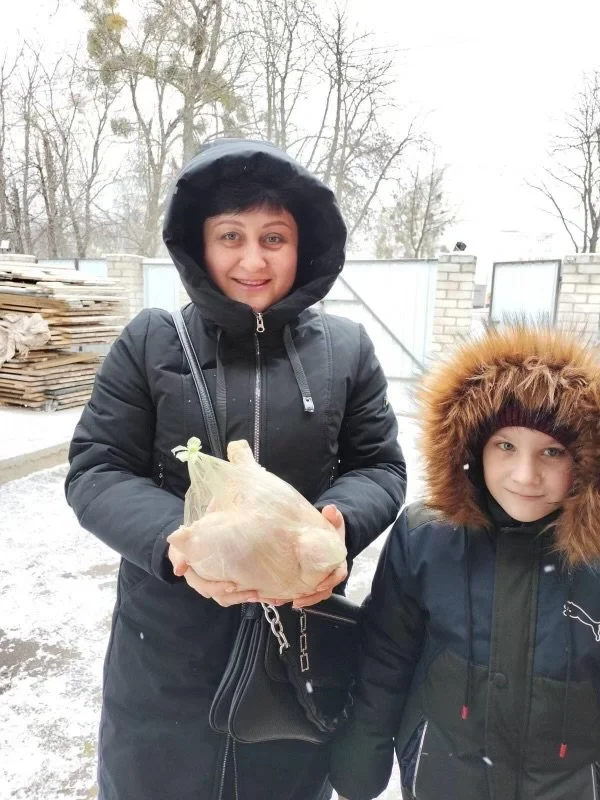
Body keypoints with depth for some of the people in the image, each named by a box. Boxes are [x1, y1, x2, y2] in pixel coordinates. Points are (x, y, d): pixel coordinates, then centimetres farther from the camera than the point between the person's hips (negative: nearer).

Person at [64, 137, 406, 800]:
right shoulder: (151, 341, -6)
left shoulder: (345, 347, -2)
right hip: (166, 639, 0)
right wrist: (174, 541, -25)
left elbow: (380, 467, 2)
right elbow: (94, 473, -7)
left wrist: (339, 523, -20)